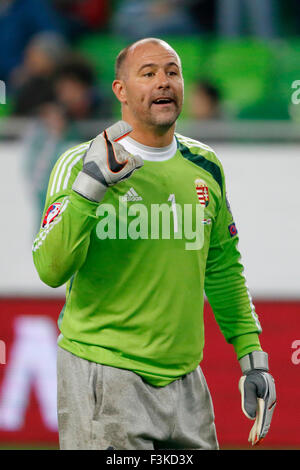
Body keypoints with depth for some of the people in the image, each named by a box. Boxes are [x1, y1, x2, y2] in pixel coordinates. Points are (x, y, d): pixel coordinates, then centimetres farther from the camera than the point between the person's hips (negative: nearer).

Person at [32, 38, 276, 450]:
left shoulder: (205, 167, 10)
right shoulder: (81, 163, -7)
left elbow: (224, 270, 19)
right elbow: (51, 270, -18)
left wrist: (252, 358, 14)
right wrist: (91, 184, -27)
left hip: (184, 380, 5)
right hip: (103, 377, -5)